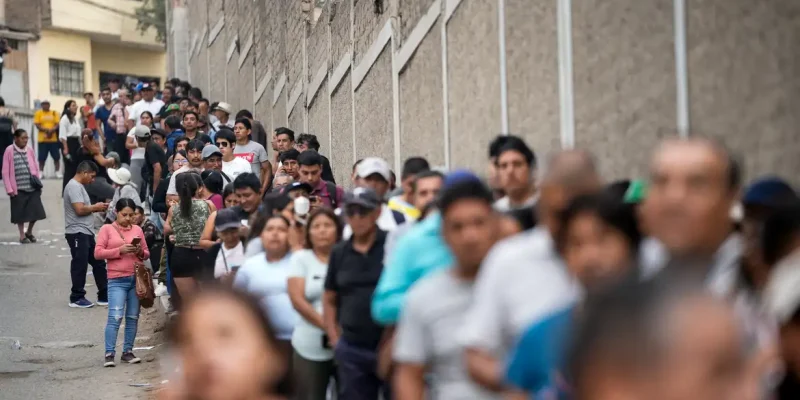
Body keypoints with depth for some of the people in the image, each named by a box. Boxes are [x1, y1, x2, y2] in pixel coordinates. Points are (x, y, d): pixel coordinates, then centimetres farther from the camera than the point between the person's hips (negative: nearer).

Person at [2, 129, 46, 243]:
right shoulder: (9, 151, -5)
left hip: (33, 187, 3)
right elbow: (5, 172, -4)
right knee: (20, 212, 4)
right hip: (18, 188, -3)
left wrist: (38, 182, 8)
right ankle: (22, 235, 18)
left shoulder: (29, 150, 7)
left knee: (36, 211, 1)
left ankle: (29, 232, 23)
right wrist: (9, 189, -8)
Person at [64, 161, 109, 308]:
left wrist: (97, 208, 9)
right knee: (80, 265, -4)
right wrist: (95, 207, -8)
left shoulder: (79, 186, 18)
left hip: (86, 233, 11)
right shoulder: (74, 186, -15)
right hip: (77, 233, -11)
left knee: (98, 263, 11)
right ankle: (77, 298, 4)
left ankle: (104, 296, 16)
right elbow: (80, 209, -23)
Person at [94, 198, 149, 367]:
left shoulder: (137, 229, 13)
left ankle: (128, 352, 13)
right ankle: (109, 354, -10)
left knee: (133, 317, 6)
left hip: (137, 278, 4)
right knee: (115, 317, -12)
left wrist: (140, 252, -4)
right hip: (117, 280, -4)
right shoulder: (107, 229, 3)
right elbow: (98, 253, -4)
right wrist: (119, 250, -15)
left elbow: (147, 253, 19)